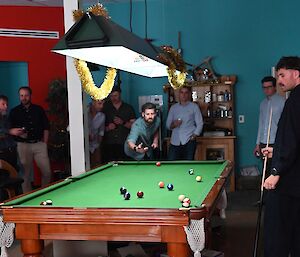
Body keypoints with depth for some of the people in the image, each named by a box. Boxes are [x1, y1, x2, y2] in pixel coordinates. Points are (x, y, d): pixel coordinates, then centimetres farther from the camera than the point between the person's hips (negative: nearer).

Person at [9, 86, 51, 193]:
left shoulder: (39, 109, 8)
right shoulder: (14, 112, 5)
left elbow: (46, 127, 12)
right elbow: (8, 129, 4)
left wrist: (44, 143, 5)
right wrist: (13, 131, -19)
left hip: (39, 144, 1)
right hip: (23, 145, -1)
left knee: (47, 172, -1)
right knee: (26, 173, 2)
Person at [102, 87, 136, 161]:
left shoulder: (128, 108, 9)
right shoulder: (105, 108, 11)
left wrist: (123, 123, -10)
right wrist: (107, 128, -6)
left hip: (124, 144, -1)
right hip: (109, 144, 1)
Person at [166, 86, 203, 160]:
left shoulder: (194, 107, 5)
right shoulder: (173, 107, 13)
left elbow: (200, 124, 3)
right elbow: (167, 125, 14)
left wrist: (193, 136, -8)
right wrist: (173, 125, -8)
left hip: (189, 141, -2)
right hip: (175, 142, 3)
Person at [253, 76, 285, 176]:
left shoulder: (282, 102, -6)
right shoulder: (263, 103, 15)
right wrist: (258, 144, 17)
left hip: (275, 143, -6)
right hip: (263, 143, 6)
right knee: (266, 171, 11)